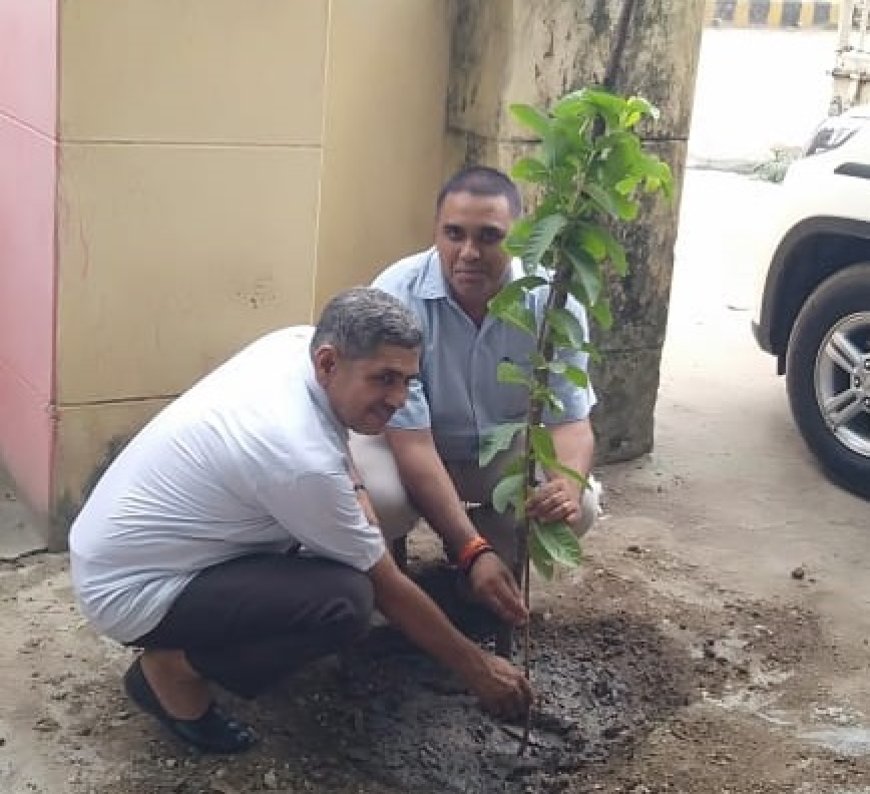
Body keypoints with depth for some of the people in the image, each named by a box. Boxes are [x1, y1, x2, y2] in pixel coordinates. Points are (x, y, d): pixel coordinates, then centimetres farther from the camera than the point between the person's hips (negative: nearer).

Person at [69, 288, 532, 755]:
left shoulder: (298, 342, -7)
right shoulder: (303, 458, -30)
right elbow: (387, 588, -17)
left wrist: (355, 492, -2)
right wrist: (475, 666, -5)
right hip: (128, 590, -9)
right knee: (346, 601, -25)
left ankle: (208, 629, 14)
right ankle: (171, 670, -5)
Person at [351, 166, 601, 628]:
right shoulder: (397, 298, -30)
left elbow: (570, 420, -17)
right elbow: (411, 441, -31)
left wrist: (568, 483, -43)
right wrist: (471, 552, -39)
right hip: (405, 441, -2)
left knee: (577, 507, -22)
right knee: (376, 500, -34)